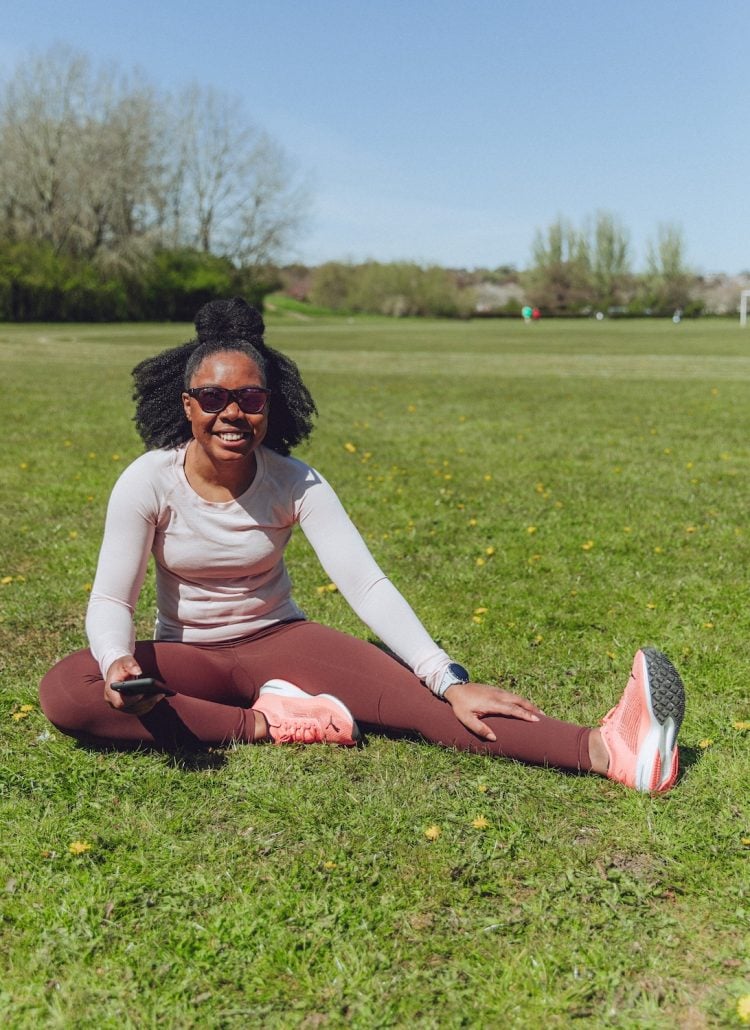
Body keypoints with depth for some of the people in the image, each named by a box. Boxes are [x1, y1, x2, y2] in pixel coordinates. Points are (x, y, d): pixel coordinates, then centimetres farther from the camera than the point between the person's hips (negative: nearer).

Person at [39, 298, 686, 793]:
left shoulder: (295, 485, -14)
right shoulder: (148, 483, -15)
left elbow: (367, 585, -22)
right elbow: (111, 599, -15)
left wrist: (450, 682, -33)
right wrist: (119, 664, -39)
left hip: (278, 639, 0)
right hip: (187, 655, 1)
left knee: (398, 689, -28)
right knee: (63, 691, -29)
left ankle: (604, 750, -45)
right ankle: (264, 725, -27)